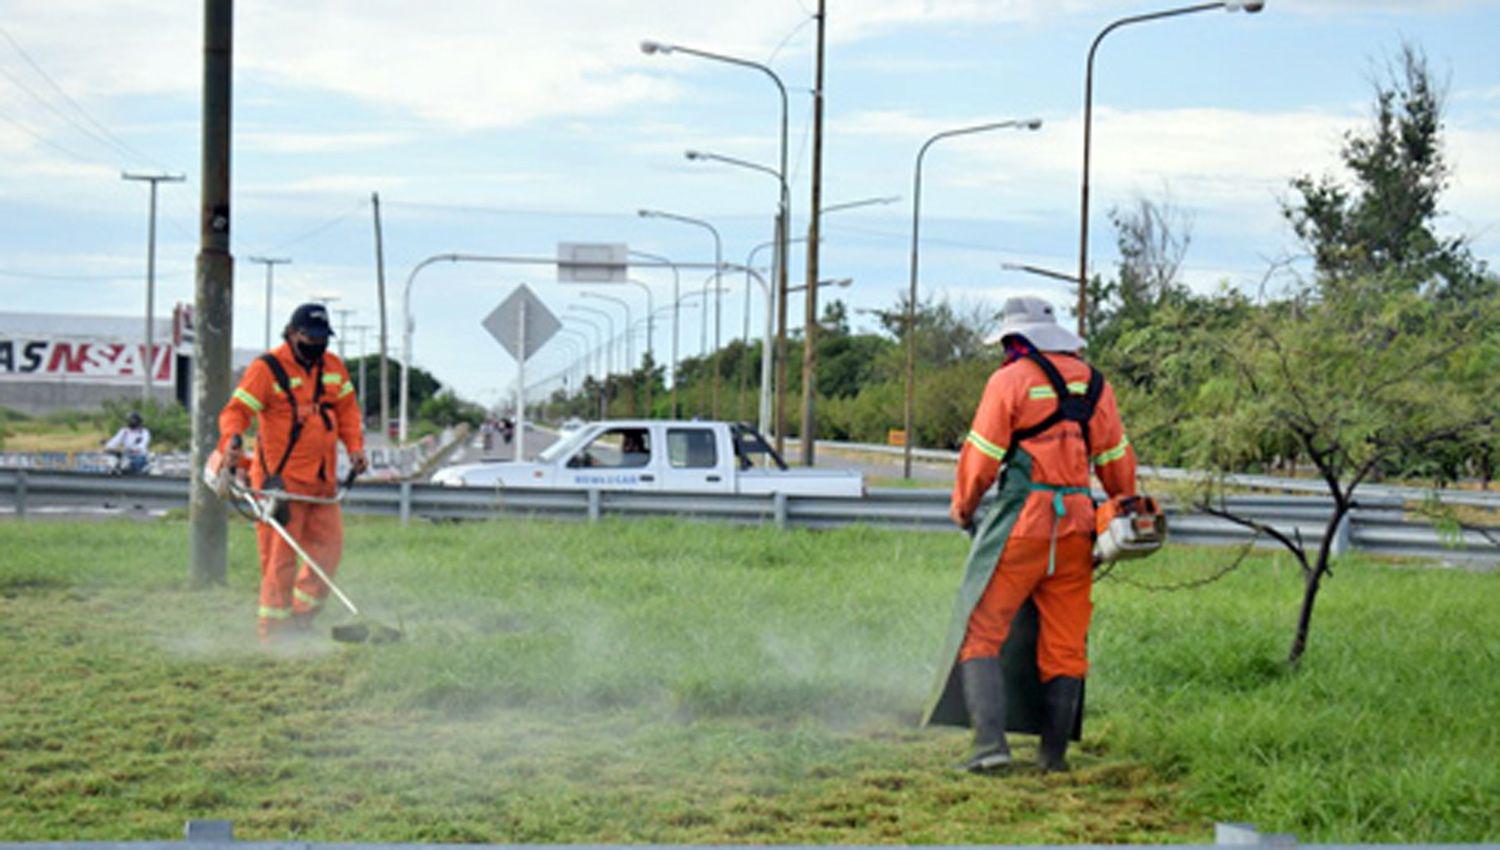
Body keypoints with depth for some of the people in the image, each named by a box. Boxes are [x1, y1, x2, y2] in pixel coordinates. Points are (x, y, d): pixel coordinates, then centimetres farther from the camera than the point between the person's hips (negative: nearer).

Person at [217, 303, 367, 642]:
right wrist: (231, 441, -31)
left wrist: (355, 446, 9)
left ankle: (300, 619, 17)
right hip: (281, 479, -7)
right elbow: (237, 410, -12)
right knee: (281, 556, -6)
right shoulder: (267, 368, -8)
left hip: (323, 479, 7)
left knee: (328, 547, 5)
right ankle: (272, 629, 1)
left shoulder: (333, 367, 12)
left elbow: (347, 408, 23)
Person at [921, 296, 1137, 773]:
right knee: (1064, 643, 11)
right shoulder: (1094, 384, 11)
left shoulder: (1011, 380, -5)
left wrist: (963, 507, 12)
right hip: (1076, 525, 5)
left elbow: (982, 456, -4)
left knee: (981, 633, -1)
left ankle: (990, 741, -14)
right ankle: (1054, 752, 13)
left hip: (1022, 521, -5)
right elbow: (1116, 461, 16)